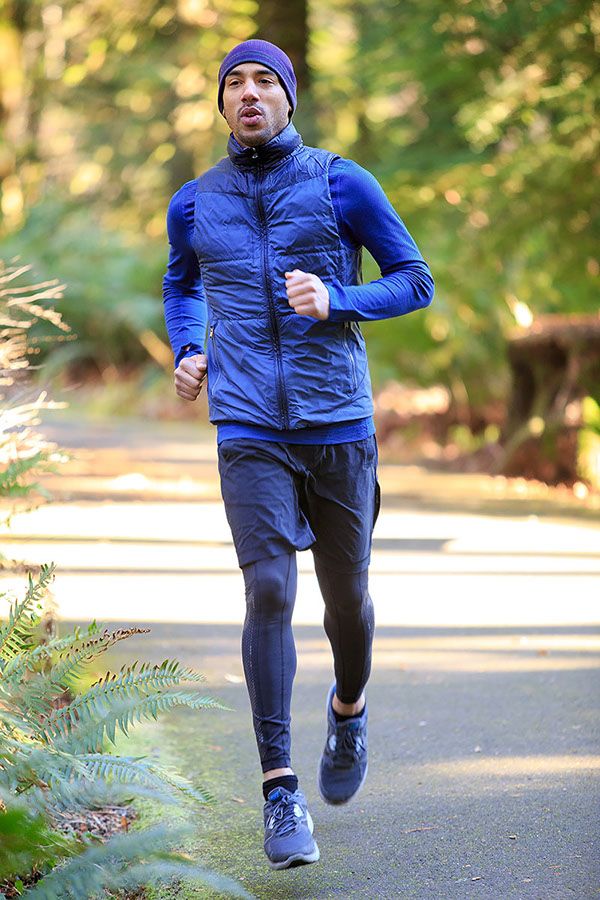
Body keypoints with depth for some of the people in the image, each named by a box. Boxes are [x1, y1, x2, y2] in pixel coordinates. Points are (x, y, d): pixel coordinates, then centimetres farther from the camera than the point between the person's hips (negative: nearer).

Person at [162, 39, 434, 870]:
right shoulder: (194, 203, 8)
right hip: (249, 433, 0)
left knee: (346, 598, 11)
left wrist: (336, 303, -15)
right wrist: (185, 353, 7)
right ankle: (281, 793, -11)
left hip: (339, 426, 0)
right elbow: (181, 285, 28)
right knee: (268, 593, -15)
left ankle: (348, 707, 45)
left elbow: (416, 283, 4)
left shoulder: (343, 184, 1)